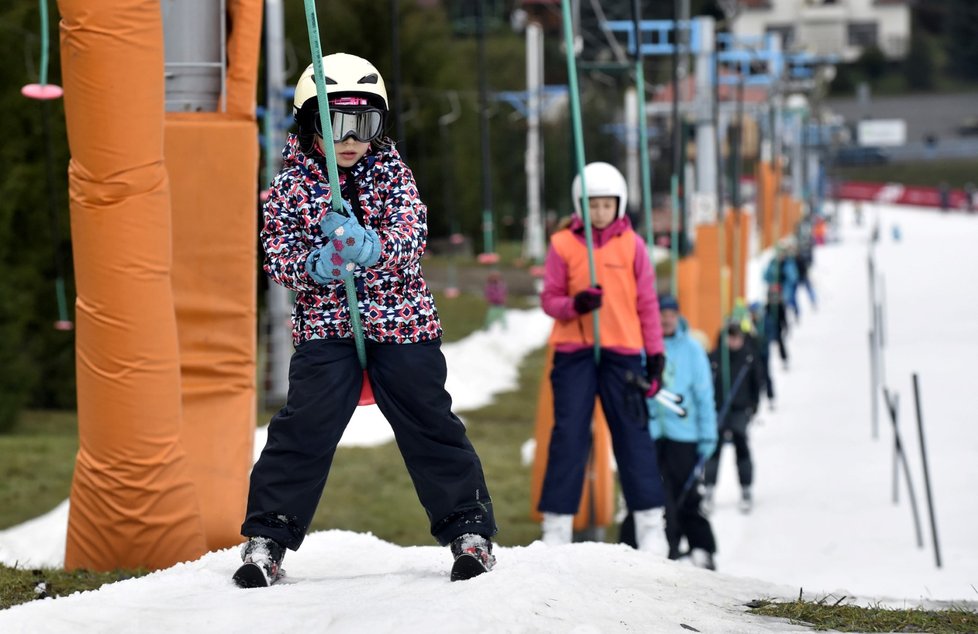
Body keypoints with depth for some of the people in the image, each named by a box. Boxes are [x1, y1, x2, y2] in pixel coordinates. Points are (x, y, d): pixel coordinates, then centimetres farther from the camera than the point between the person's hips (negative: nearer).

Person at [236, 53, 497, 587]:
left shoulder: (390, 172, 3)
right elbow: (276, 254, -1)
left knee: (430, 426, 3)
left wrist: (371, 247, -32)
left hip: (402, 322, 1)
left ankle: (469, 529, 14)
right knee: (303, 429, -7)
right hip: (325, 326, -1)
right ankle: (266, 540, 1)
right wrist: (313, 267, -23)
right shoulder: (291, 184, 1)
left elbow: (412, 232, -10)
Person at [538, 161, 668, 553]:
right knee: (568, 436, -3)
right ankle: (557, 526, 0)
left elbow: (647, 303, 8)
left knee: (633, 434, 0)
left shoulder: (631, 245, 5)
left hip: (622, 352, 0)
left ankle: (650, 524, 5)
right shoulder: (562, 245, 4)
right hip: (573, 351, 0)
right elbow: (549, 299, 5)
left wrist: (655, 355, 4)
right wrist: (574, 305, -17)